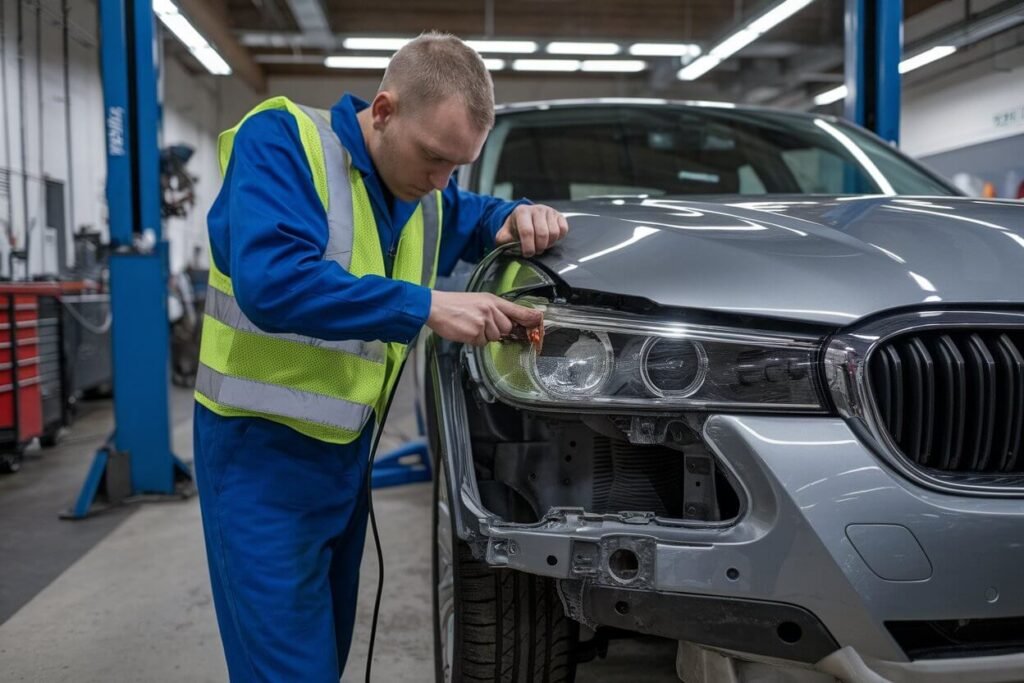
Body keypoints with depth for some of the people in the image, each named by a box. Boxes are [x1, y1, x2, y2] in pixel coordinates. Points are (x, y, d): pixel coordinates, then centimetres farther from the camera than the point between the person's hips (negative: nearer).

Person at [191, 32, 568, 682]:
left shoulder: (425, 193, 4)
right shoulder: (281, 141, -17)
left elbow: (475, 218, 24)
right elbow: (270, 282, -31)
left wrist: (519, 215, -1)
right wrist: (427, 308, -31)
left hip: (347, 450, 7)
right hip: (262, 448, -7)